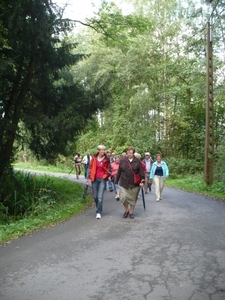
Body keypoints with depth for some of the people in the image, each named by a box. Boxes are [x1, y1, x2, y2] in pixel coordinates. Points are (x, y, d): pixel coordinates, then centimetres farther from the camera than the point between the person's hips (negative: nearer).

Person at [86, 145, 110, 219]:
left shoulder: (106, 159, 0)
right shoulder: (94, 158, 3)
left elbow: (109, 168, 12)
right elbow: (90, 168, 9)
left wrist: (109, 175, 0)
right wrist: (88, 177, 6)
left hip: (102, 179, -2)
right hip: (94, 179, 2)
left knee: (100, 196, -9)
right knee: (95, 196, 9)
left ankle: (99, 212, -4)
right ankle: (99, 208, 34)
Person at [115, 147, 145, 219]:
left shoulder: (137, 161, -1)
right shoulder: (123, 161, 1)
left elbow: (141, 172, -1)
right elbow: (119, 172, 5)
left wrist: (142, 181, -9)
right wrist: (116, 181, 7)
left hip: (134, 184, 0)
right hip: (124, 183, 0)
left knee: (133, 199, 9)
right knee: (123, 197, -7)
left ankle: (131, 212, 26)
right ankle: (126, 210, 19)